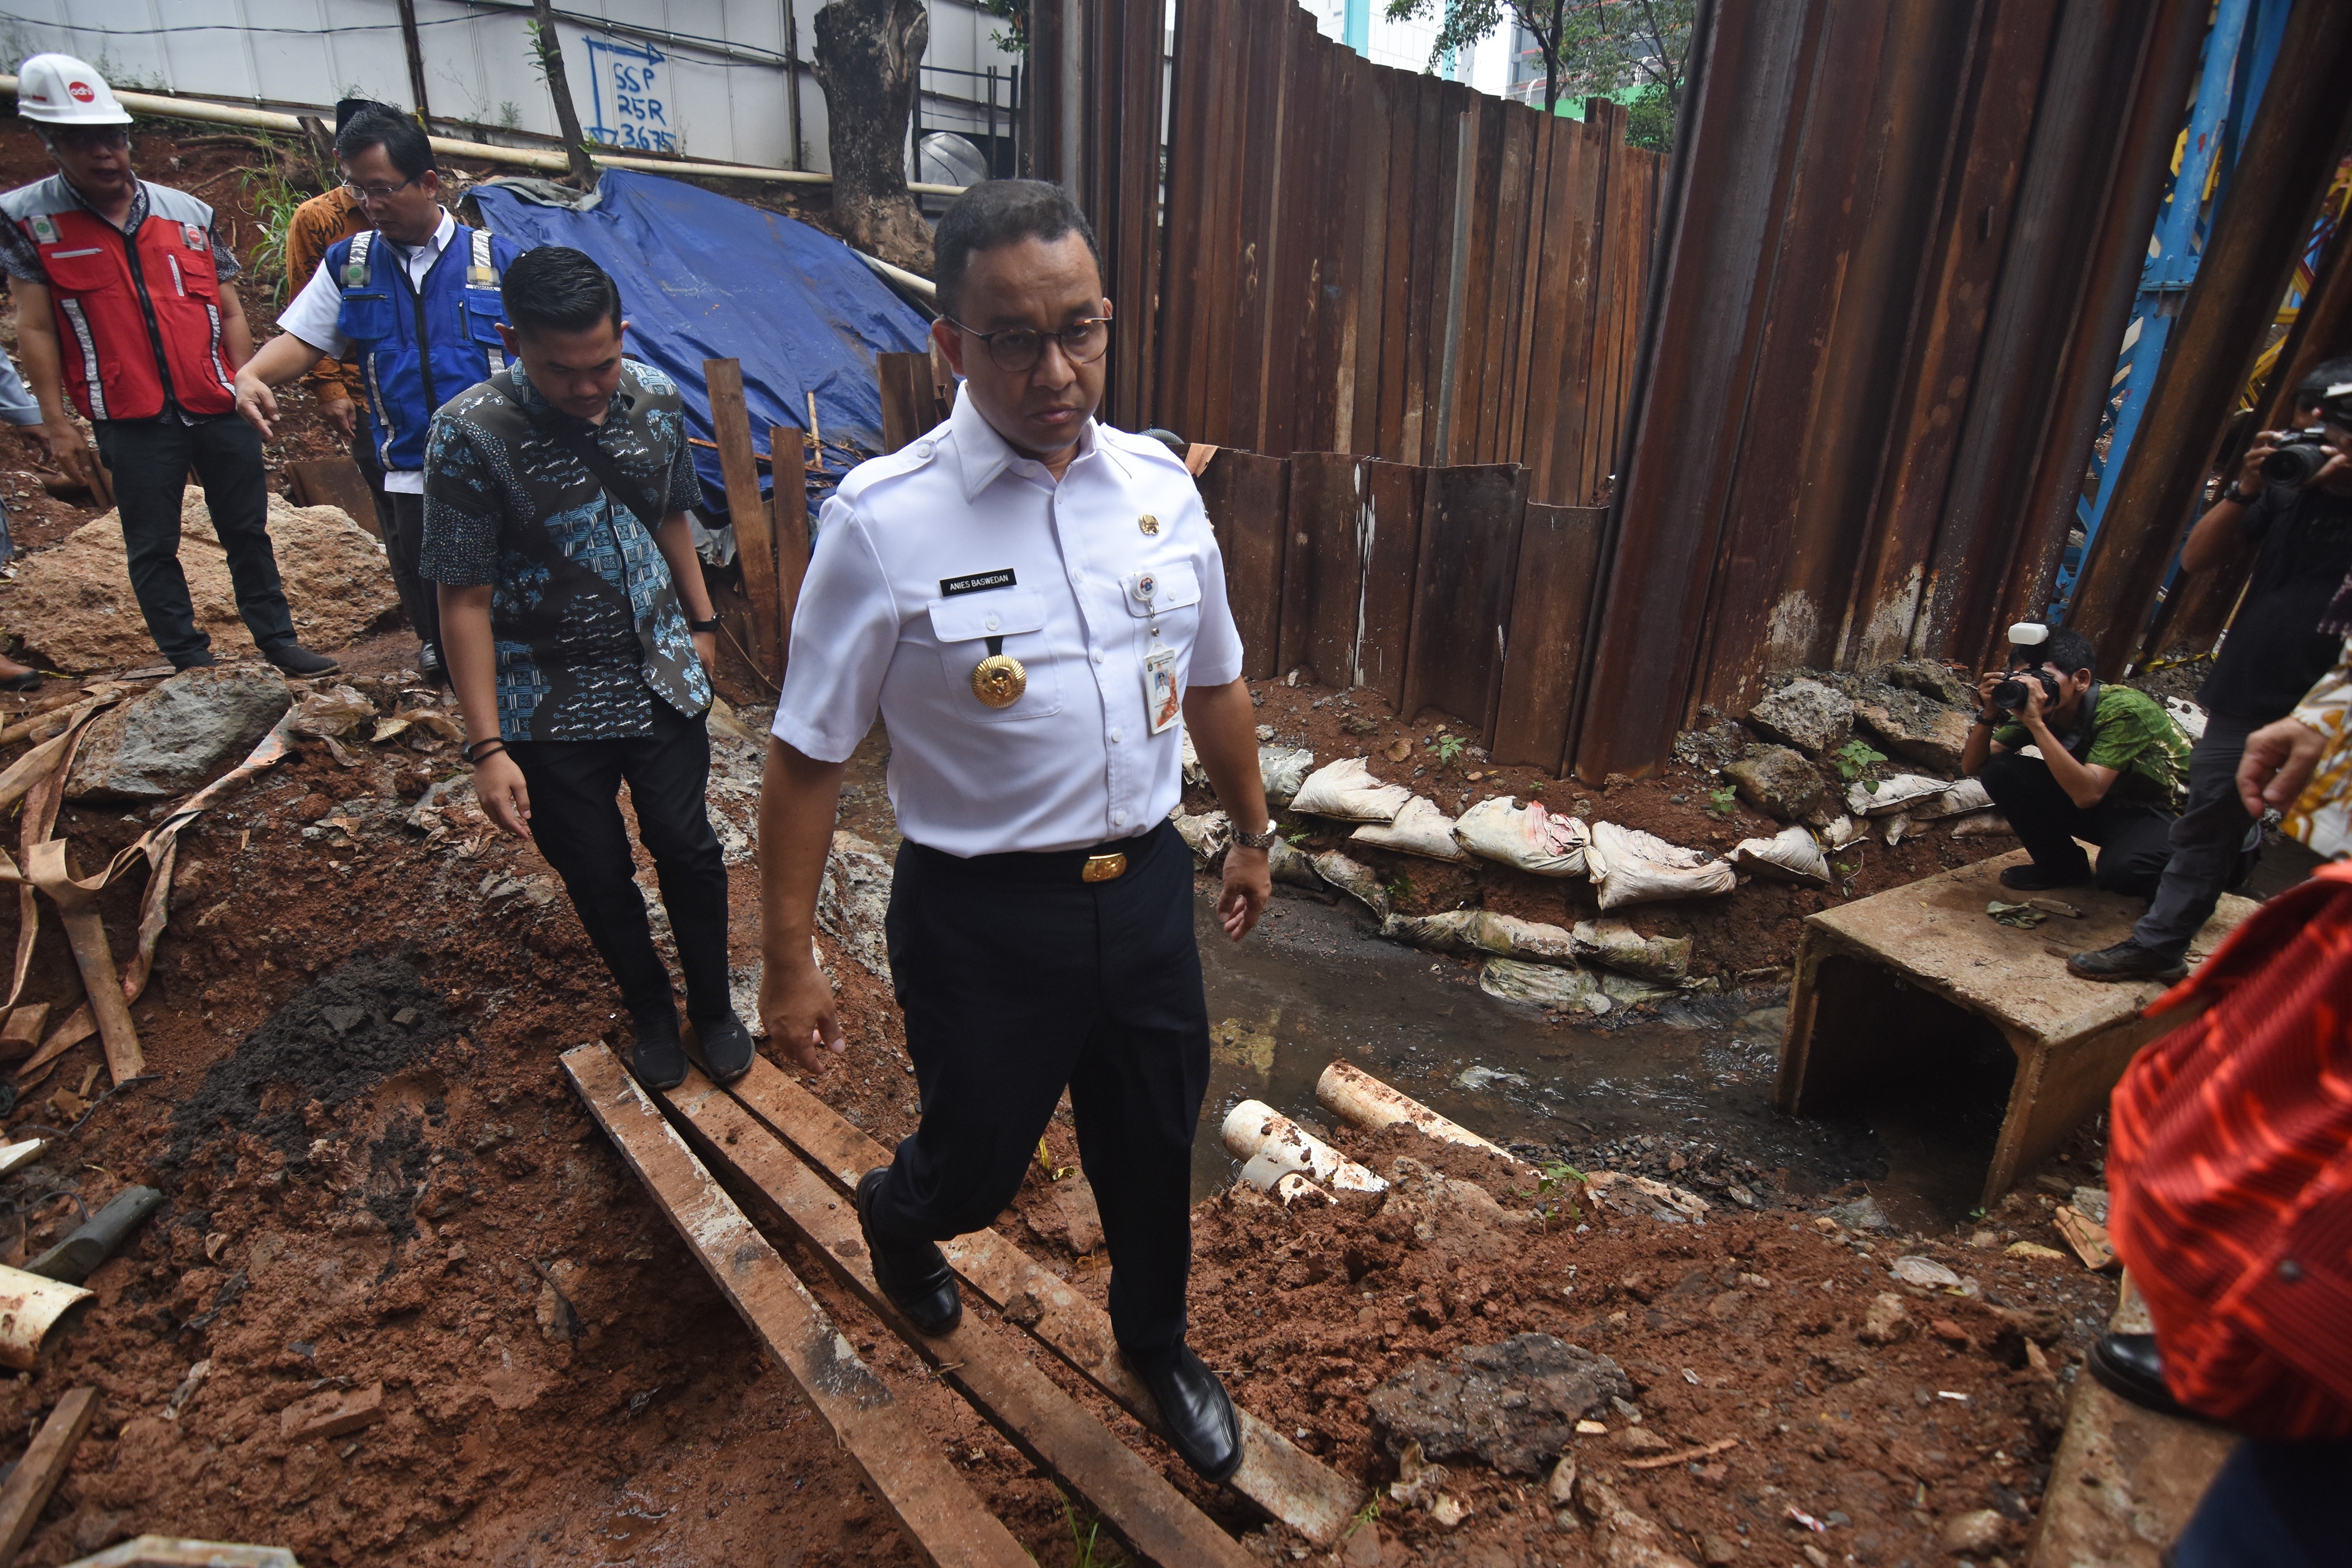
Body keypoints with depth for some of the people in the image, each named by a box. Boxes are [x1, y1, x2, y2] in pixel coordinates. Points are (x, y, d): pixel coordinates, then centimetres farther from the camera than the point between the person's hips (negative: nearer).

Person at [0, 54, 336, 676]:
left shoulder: (188, 213, 7)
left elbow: (230, 311, 10)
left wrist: (243, 389, 3)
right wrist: (55, 421, -3)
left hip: (219, 410, 2)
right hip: (132, 422, -2)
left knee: (248, 532, 8)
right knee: (152, 549, 4)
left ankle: (276, 640, 18)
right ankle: (190, 660, 12)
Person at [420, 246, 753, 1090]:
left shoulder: (656, 397, -5)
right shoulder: (470, 434, -18)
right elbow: (464, 600, -16)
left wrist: (702, 623, 20)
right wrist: (487, 748, -18)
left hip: (662, 676, 3)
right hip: (551, 704, -2)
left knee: (688, 849, 8)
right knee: (599, 876, 11)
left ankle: (714, 1007, 31)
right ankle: (650, 1010, 37)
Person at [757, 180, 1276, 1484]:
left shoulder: (1161, 486, -2)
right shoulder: (882, 523, -16)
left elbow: (1214, 685, 10)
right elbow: (808, 755, -11)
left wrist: (1253, 837, 18)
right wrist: (787, 961, -7)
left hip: (1146, 890, 4)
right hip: (983, 920, -4)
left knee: (1155, 1148, 22)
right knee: (975, 1167, 17)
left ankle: (1155, 1344, 55)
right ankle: (896, 1211, 59)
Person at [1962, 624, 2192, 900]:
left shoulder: (2122, 711, -28)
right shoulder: (2042, 708, -12)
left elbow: (2088, 794, -40)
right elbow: (1972, 766, -12)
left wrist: (2036, 723, -43)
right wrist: (1989, 714, -30)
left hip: (2163, 812, -6)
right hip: (2104, 806, 6)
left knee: (2121, 871, -39)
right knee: (1998, 769, -16)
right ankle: (2063, 866, 4)